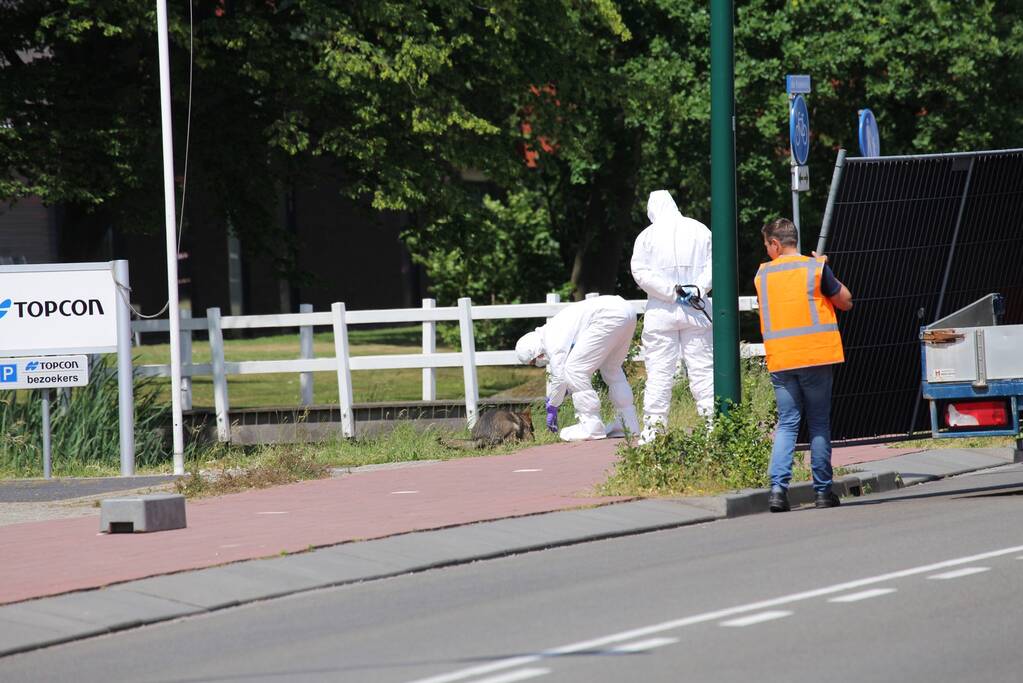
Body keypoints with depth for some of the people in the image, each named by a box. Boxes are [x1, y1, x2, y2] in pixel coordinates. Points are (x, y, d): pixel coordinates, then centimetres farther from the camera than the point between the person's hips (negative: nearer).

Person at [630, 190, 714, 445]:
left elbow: (641, 273, -9)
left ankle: (654, 427, -1)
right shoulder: (699, 230, 4)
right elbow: (714, 264, 0)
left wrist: (671, 290, -11)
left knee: (659, 369, 0)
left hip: (661, 312, -2)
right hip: (697, 311, 2)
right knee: (703, 367, 5)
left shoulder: (648, 236, -2)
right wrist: (698, 288, -6)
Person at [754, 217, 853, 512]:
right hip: (815, 357, -2)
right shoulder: (816, 269, -4)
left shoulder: (762, 275, 5)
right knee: (819, 425, 7)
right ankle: (823, 491, 8)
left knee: (786, 424, 5)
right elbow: (845, 302, 5)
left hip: (780, 361, 2)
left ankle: (778, 486, -12)